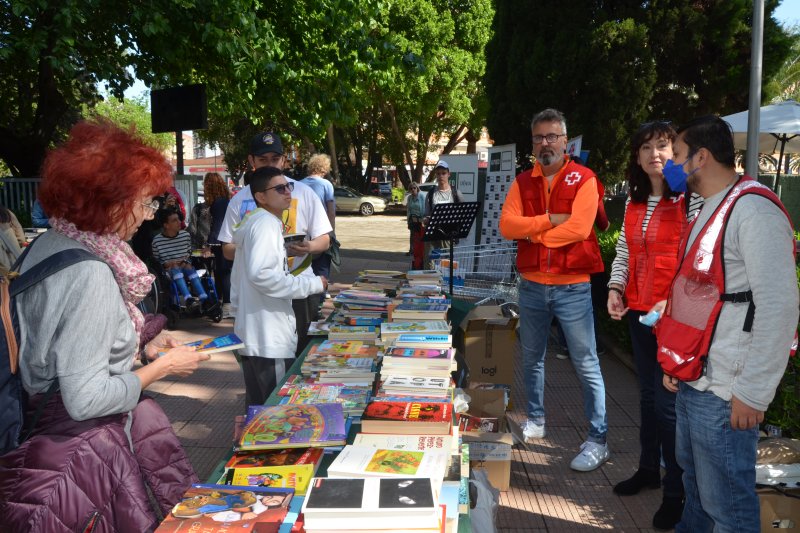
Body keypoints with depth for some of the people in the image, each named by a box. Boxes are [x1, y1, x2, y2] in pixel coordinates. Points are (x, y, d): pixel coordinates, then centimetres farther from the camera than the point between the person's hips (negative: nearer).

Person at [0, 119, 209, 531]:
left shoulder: (48, 245, 3)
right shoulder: (91, 275, -26)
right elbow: (86, 400, -25)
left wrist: (139, 348, 10)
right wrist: (163, 367, -13)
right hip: (76, 461, -9)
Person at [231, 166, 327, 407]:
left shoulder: (257, 222, 19)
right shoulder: (266, 223, -13)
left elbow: (237, 279, 25)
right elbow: (261, 274, -27)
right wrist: (312, 284, -18)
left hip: (255, 334, 10)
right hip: (269, 338, -10)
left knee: (259, 409, 18)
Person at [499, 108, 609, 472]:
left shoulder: (583, 179, -5)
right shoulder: (523, 182, 7)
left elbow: (579, 228, -19)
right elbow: (506, 224, -7)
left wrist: (533, 234, -9)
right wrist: (549, 220, -16)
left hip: (572, 287, -4)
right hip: (532, 286, 5)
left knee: (586, 365, 0)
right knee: (532, 358, 17)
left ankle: (598, 441, 10)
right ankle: (535, 420, 35)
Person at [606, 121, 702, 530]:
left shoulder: (690, 198, -12)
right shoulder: (635, 201, 11)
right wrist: (616, 288, 4)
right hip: (639, 312, 7)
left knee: (669, 403, -1)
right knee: (648, 395, 19)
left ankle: (677, 492, 15)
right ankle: (648, 469, 36)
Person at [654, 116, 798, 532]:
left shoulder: (753, 209, -15)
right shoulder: (710, 209, 14)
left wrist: (753, 393, -19)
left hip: (723, 392, -9)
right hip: (691, 381, 9)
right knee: (695, 479, 22)